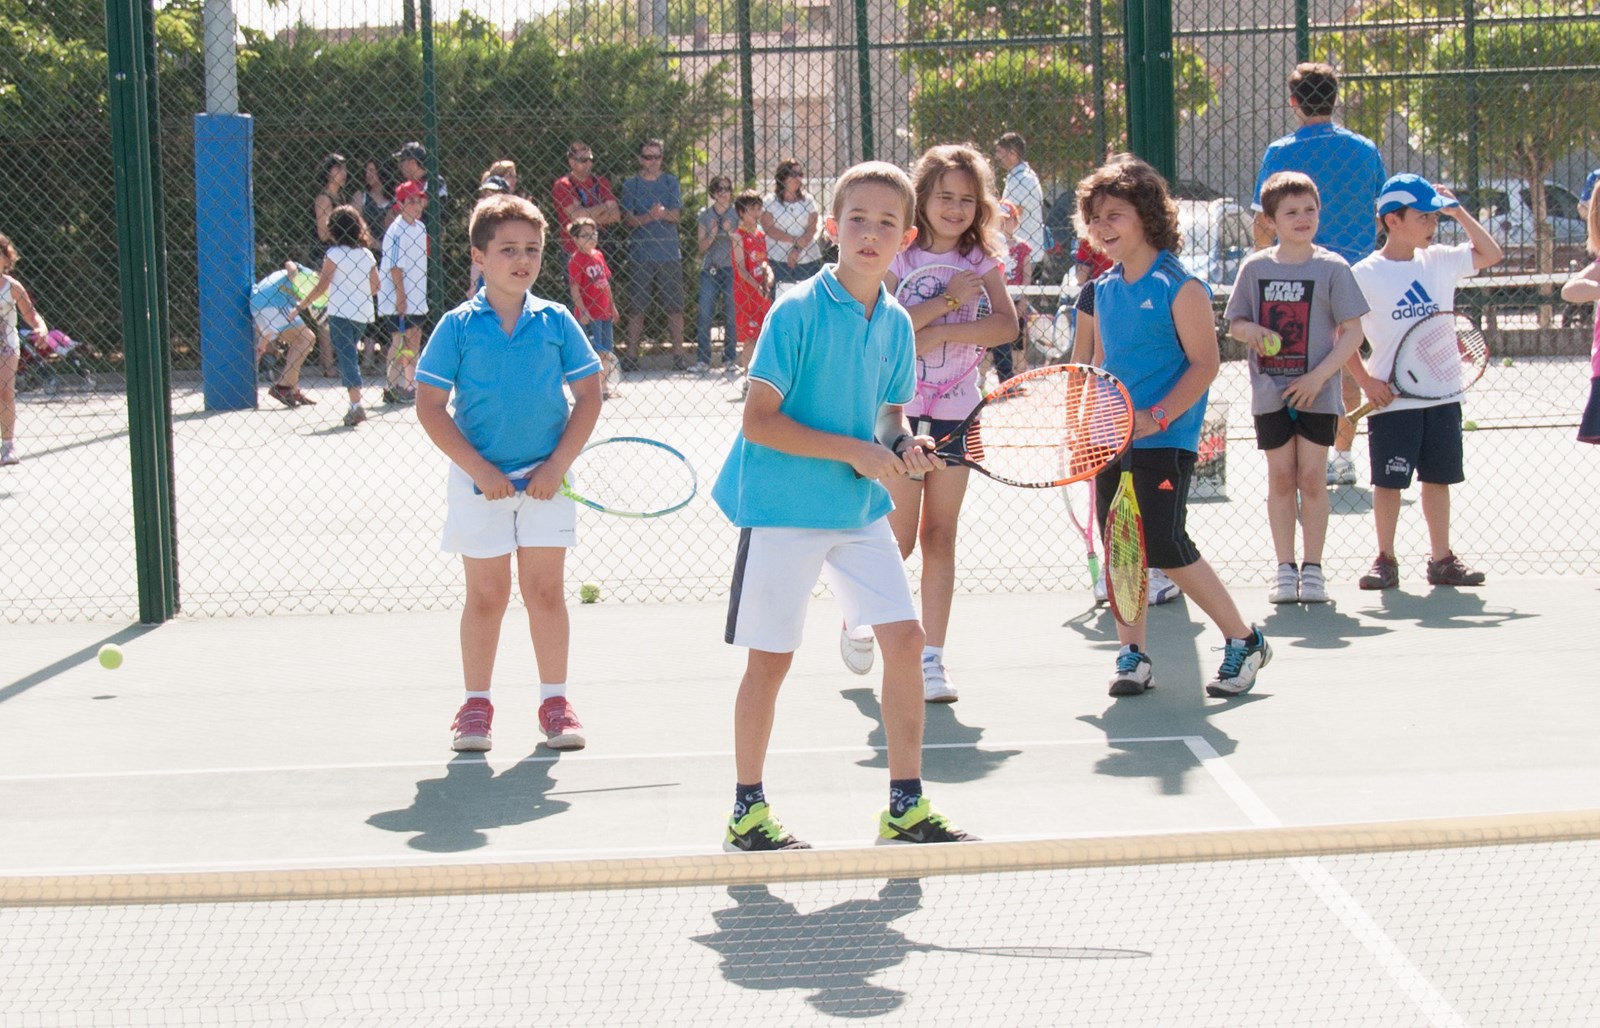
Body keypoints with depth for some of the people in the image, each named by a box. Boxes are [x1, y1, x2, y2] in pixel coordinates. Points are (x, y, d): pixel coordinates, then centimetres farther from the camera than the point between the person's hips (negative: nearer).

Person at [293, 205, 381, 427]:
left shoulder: (334, 253, -6)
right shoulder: (367, 254, 8)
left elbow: (322, 286, -10)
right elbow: (375, 287, 10)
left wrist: (302, 306, -2)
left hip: (340, 313, -5)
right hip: (362, 314, 5)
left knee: (347, 358, -9)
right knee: (350, 355, 18)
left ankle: (356, 405, -22)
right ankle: (355, 406, 18)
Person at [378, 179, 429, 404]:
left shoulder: (420, 227, 10)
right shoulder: (397, 231, -16)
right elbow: (395, 267, -18)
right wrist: (400, 298, -20)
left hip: (416, 297, 9)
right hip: (398, 300, -9)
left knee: (414, 341, 12)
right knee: (400, 341, -6)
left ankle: (410, 386, 20)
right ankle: (391, 388, -2)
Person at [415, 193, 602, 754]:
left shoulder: (556, 322, 0)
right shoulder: (458, 327, -4)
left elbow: (588, 396, 2)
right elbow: (430, 406, -5)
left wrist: (557, 465, -9)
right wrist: (480, 469, -13)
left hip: (545, 481, 1)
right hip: (479, 483, -1)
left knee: (546, 590, 5)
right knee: (486, 596, 7)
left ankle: (554, 702, 14)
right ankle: (476, 705, 18)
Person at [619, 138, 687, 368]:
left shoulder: (670, 182, 10)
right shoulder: (631, 184, 7)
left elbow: (676, 215, 0)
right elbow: (628, 218, -2)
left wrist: (663, 213, -22)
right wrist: (649, 216, -20)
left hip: (669, 252, 1)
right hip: (639, 252, -1)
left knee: (675, 306, 0)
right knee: (636, 307, -1)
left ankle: (678, 352, 6)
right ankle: (632, 355, 4)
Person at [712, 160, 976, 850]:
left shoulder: (896, 323, 5)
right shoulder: (796, 311, -14)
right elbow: (758, 421, -16)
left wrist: (902, 443, -6)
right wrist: (853, 450, -20)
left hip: (861, 509, 5)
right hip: (783, 507, -5)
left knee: (905, 638, -1)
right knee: (770, 658, 2)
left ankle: (906, 806, 11)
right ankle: (747, 811, 15)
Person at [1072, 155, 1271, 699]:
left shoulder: (1179, 286, -10)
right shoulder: (1104, 290, 11)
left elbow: (1205, 363, -12)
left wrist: (1155, 418, -21)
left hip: (1164, 443, -7)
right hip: (1112, 441, 7)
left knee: (1167, 548, -9)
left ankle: (1244, 640, 6)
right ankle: (1132, 654, 14)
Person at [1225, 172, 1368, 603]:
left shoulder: (1332, 267, -3)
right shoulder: (1255, 267, 4)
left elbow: (1352, 332, -4)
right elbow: (1234, 323, 12)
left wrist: (1318, 377, -14)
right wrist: (1249, 331, -12)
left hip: (1316, 393, -2)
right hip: (1270, 392, 2)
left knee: (1312, 478, 1)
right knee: (1280, 478, 5)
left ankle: (1313, 568, 9)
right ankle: (1286, 568, 11)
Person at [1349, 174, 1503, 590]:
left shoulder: (1439, 262, 6)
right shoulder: (1365, 274, -8)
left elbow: (1491, 253, 13)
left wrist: (1458, 211, 5)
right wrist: (1366, 381, -13)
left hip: (1442, 395, 5)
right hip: (1393, 400, -4)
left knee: (1438, 478, 11)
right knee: (1389, 481, 0)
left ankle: (1442, 560, 19)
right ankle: (1385, 560, 12)